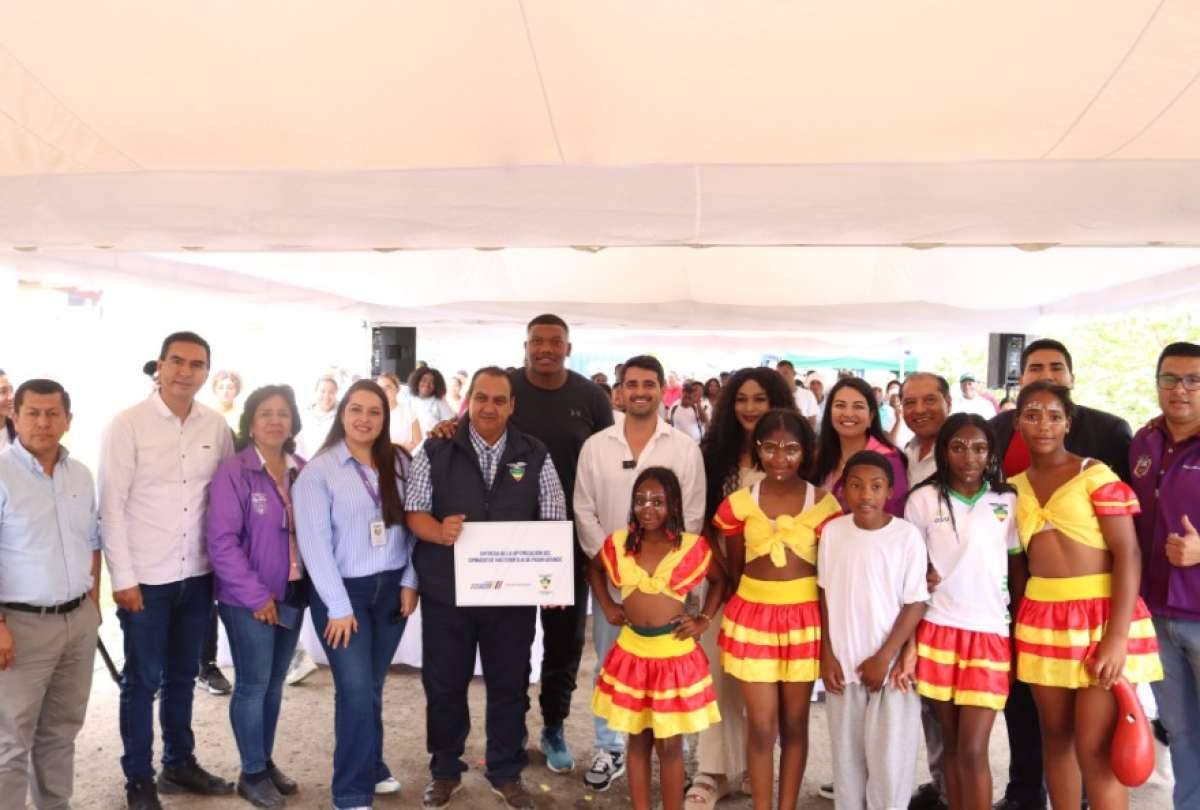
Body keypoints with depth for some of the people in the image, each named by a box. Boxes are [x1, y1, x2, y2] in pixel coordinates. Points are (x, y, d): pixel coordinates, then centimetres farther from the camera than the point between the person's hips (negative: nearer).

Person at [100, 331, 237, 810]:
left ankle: (180, 764, 35)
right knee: (142, 680, 9)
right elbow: (111, 507, -11)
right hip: (147, 577, -4)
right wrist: (123, 578, -12)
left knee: (182, 675, 18)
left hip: (198, 574, 4)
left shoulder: (216, 426, 0)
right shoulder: (128, 425, -10)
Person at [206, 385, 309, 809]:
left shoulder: (303, 470, 5)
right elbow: (222, 541, -16)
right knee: (253, 683, 4)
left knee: (275, 682, 15)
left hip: (293, 594, 5)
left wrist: (311, 584, 0)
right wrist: (255, 595, -16)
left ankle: (266, 761, 30)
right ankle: (252, 773, 20)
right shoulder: (233, 471, -12)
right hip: (249, 598, -5)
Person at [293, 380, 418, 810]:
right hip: (343, 590, -4)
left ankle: (370, 767, 35)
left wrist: (410, 581, -2)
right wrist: (338, 606, -14)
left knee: (372, 686, 14)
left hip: (392, 588, 4)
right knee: (355, 691, -4)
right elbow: (314, 542, -12)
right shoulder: (318, 470, -9)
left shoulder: (399, 462, 4)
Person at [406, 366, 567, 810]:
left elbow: (553, 522, 1)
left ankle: (506, 773, 31)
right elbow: (416, 513, -2)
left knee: (510, 685, 12)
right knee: (443, 684, 13)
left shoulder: (535, 456, 1)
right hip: (446, 591, 0)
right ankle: (445, 770, 33)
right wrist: (440, 532, -24)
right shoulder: (435, 451, -1)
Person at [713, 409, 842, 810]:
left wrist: (828, 626, 1)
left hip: (805, 617, 0)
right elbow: (734, 569, 9)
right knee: (761, 726, 4)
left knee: (794, 723, 12)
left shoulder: (823, 503, -4)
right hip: (753, 615, 0)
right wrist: (738, 611, 10)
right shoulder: (739, 503, -2)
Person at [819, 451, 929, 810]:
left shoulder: (907, 535, -11)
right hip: (843, 664, 3)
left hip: (892, 666, -3)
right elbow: (826, 596, 6)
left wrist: (883, 658, -10)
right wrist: (827, 655, 2)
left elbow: (915, 604, -8)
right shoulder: (832, 531, -1)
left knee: (890, 759, 2)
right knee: (846, 756, 12)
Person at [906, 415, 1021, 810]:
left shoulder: (1008, 502, 3)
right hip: (937, 632, 0)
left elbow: (1018, 572, 8)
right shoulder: (923, 499, 0)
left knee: (973, 750, -4)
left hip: (990, 634, 0)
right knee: (950, 744, 10)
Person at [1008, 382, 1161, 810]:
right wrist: (1016, 621, 3)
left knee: (1096, 749, -4)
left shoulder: (1096, 475, -5)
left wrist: (1118, 635, -18)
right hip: (1042, 617, 5)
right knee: (1055, 735, 13)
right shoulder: (1014, 487, 9)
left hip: (1101, 614, -4)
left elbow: (1128, 554, -11)